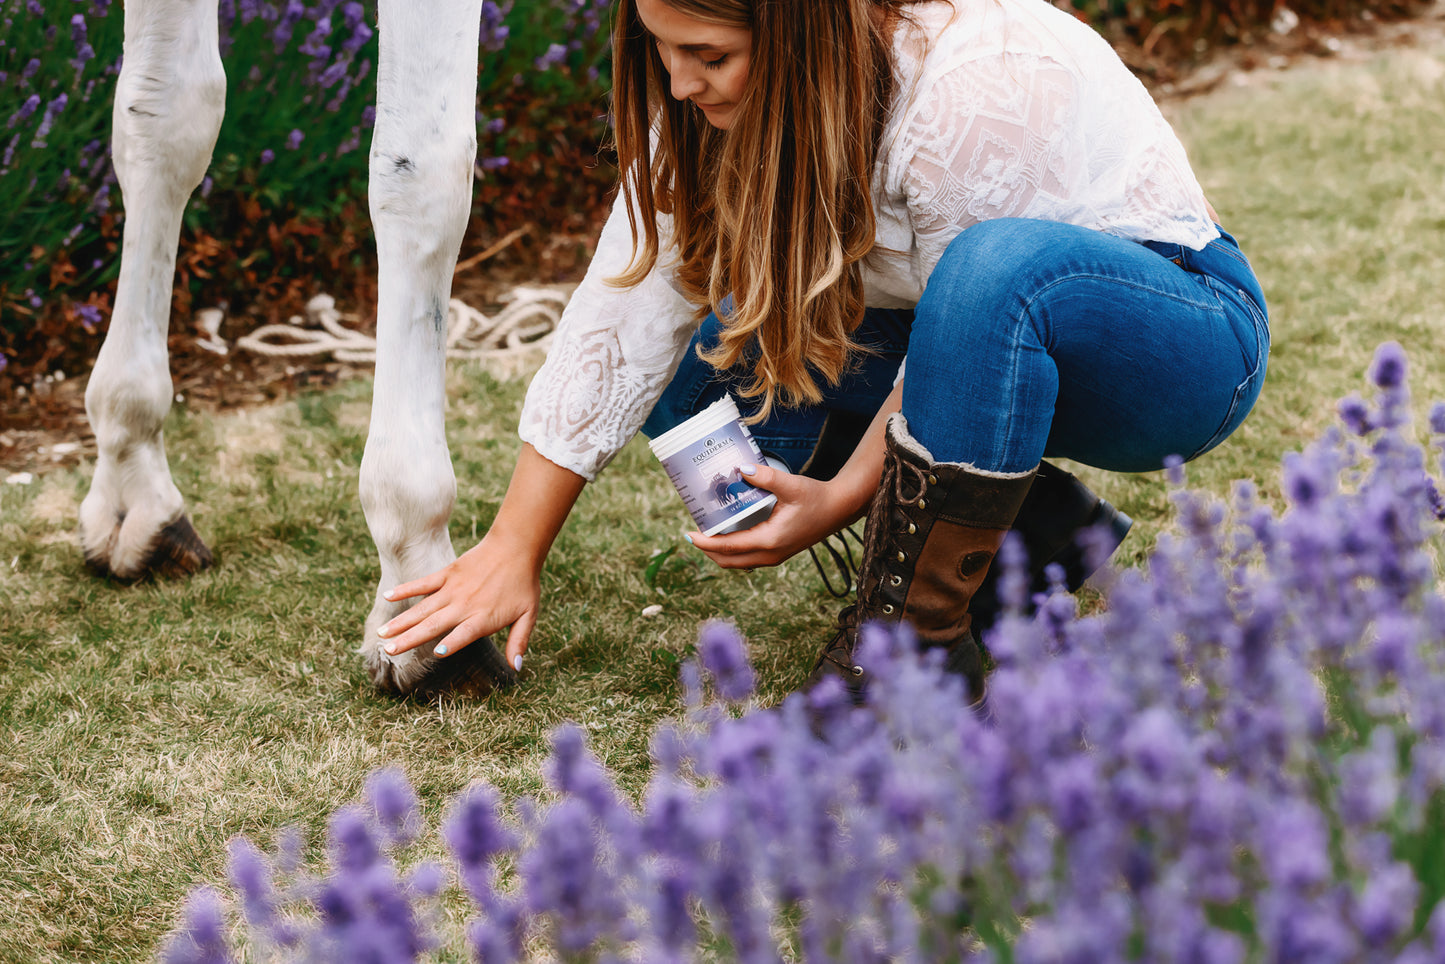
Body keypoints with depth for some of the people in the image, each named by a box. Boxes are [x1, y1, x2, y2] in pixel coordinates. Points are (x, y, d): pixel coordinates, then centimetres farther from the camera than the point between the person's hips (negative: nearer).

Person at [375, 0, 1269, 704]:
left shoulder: (978, 88, -33)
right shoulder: (718, 104, -12)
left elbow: (967, 322, -24)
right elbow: (630, 310, -12)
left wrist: (841, 500, -26)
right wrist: (514, 552, -13)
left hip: (1176, 339, -7)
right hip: (1005, 347, 7)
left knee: (1001, 270, -40)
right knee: (695, 371, -11)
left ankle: (917, 634, -25)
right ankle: (1030, 535, 0)